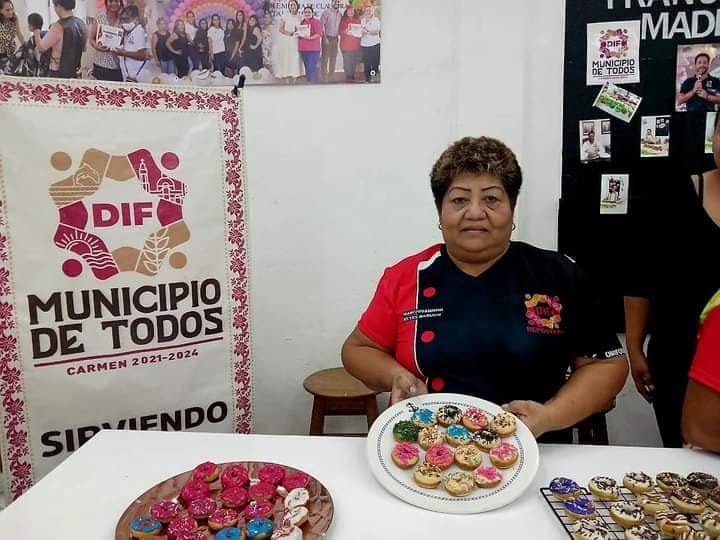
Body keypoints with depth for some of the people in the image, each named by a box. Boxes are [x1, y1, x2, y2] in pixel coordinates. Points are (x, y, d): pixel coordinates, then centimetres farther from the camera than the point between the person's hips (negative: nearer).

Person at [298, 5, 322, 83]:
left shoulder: (316, 22, -2)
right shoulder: (302, 22, 17)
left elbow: (319, 34, -13)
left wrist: (310, 38, -24)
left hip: (313, 49, -6)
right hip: (303, 48, 7)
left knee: (312, 67, -12)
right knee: (307, 68, 11)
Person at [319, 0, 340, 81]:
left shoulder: (340, 14, 9)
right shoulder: (326, 12, -7)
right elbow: (321, 24, -10)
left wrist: (339, 34, 3)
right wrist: (324, 37, -13)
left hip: (335, 38, 6)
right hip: (327, 37, -6)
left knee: (334, 57, 10)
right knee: (325, 57, -4)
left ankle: (331, 76, 21)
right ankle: (324, 77, 1)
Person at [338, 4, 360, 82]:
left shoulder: (358, 19, 9)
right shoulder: (343, 20, 5)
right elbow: (340, 31, 3)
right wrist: (345, 32, -15)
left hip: (355, 45, 2)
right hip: (346, 45, -2)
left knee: (354, 62, 4)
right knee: (347, 62, -6)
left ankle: (352, 77, 14)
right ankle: (348, 78, 2)